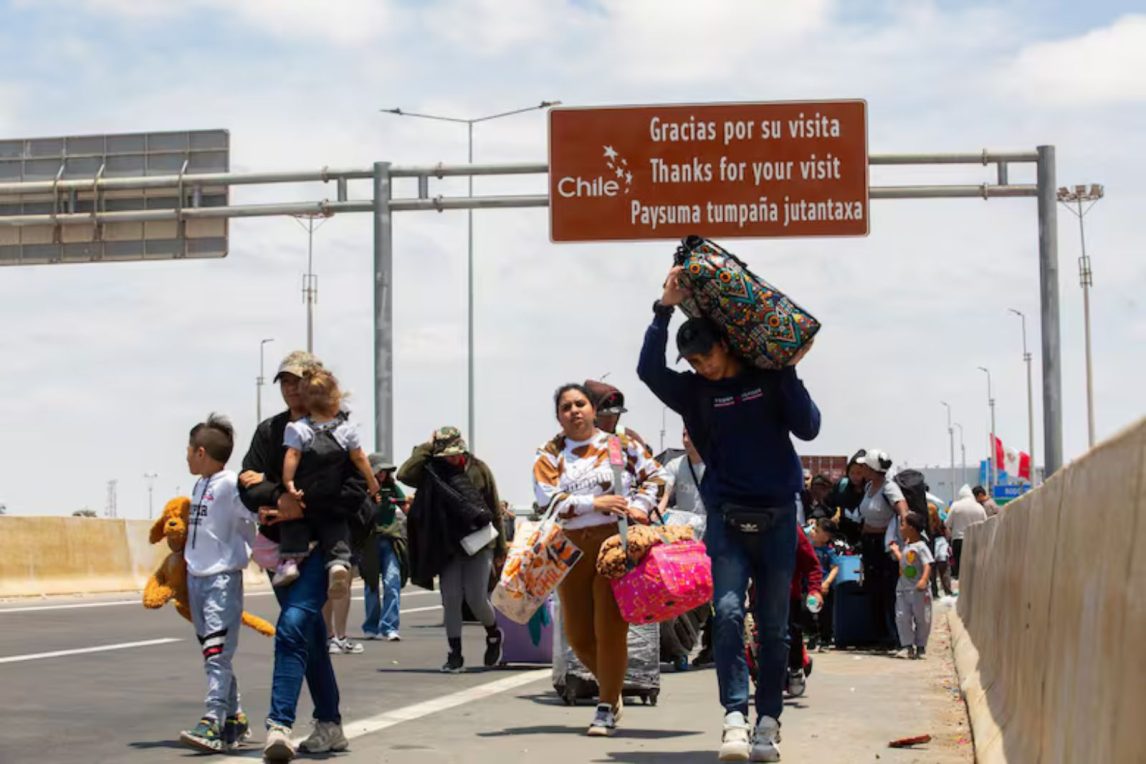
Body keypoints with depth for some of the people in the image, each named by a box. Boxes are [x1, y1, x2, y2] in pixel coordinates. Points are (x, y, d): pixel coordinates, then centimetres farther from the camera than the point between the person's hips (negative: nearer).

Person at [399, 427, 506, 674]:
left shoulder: (478, 469, -1)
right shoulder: (433, 470, 1)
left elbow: (494, 510, 3)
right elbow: (404, 474, -18)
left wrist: (500, 549, 4)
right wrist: (426, 448, -11)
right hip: (448, 546, 2)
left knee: (475, 597, -7)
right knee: (450, 598, -2)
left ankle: (493, 635, 23)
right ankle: (455, 654, 6)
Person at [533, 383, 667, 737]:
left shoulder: (620, 443, 8)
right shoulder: (549, 455, 9)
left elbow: (655, 476, 13)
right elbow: (549, 500, -5)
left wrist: (640, 506, -4)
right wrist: (595, 502, -14)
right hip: (571, 549, 3)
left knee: (610, 628, -8)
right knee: (577, 634, 6)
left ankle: (607, 709, 2)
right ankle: (610, 687, 32)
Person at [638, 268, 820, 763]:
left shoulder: (769, 380, 3)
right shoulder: (695, 392, 6)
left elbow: (808, 428, -6)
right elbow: (649, 370, -10)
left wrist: (788, 372, -12)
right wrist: (665, 308, -13)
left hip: (777, 518, 0)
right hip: (726, 519, 0)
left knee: (773, 625, 4)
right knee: (728, 613, -16)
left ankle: (768, 722, 11)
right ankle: (735, 717, -19)